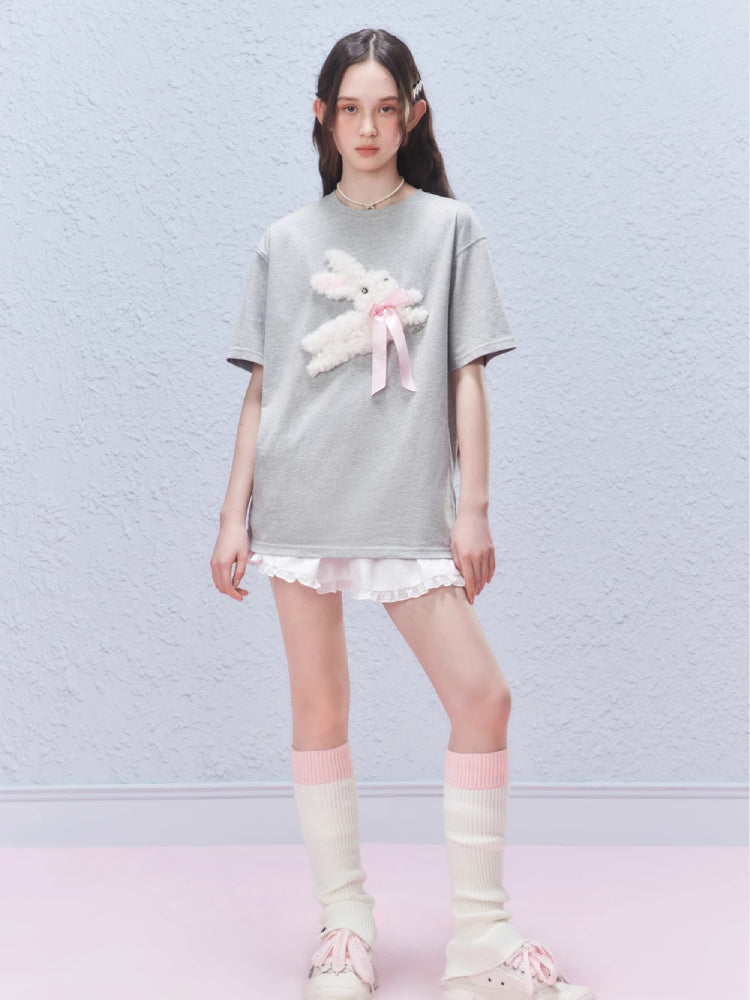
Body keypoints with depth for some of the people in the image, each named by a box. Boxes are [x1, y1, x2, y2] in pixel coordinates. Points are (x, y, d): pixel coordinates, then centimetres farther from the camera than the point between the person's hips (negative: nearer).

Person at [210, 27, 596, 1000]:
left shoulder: (449, 227, 8)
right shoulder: (286, 241, 10)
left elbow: (466, 377, 5)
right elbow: (261, 389, 10)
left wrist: (474, 508, -1)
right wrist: (234, 514, 6)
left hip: (407, 507, 0)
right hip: (299, 501, 1)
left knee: (482, 697, -7)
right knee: (319, 709, 3)